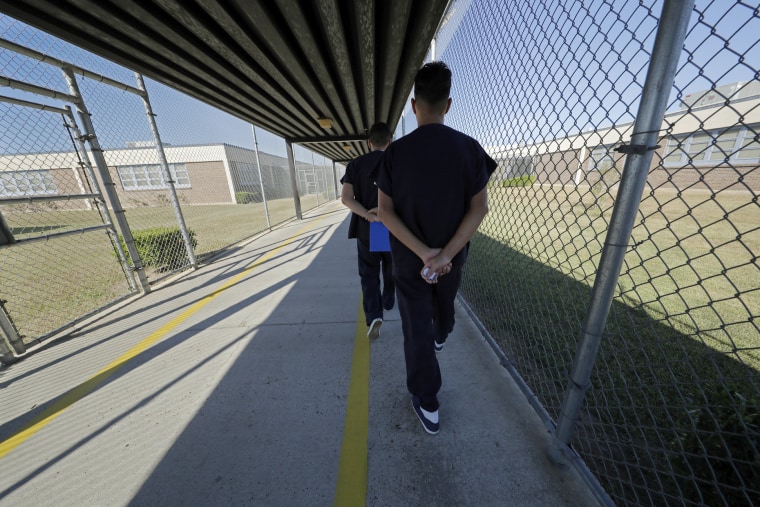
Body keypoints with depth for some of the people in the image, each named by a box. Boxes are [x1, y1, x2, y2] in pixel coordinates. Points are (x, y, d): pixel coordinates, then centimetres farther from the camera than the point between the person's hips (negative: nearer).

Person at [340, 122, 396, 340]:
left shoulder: (355, 164, 0)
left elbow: (346, 198, -12)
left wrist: (367, 214, -22)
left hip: (367, 229, -1)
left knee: (369, 274, 11)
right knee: (391, 269, 22)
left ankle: (374, 315, -3)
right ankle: (388, 302, 43)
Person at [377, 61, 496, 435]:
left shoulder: (395, 151, -9)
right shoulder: (469, 148, -7)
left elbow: (385, 211, -13)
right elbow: (480, 208, -12)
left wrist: (423, 252, -16)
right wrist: (446, 254, -17)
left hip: (408, 258, -2)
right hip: (452, 255, 2)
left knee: (416, 326, 10)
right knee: (444, 303, 30)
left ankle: (427, 404, 20)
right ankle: (440, 338, 61)